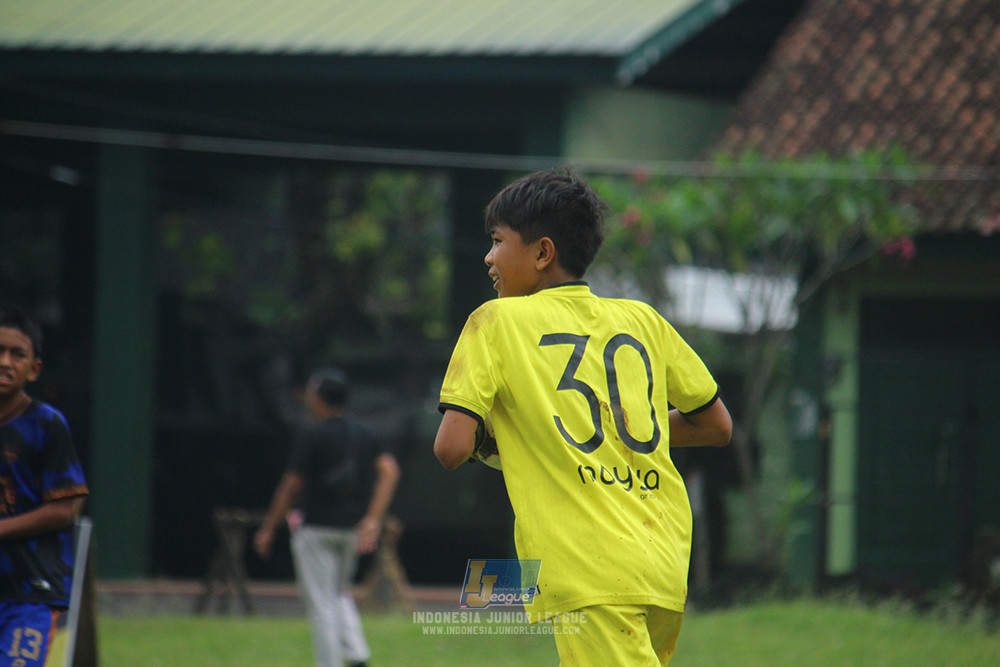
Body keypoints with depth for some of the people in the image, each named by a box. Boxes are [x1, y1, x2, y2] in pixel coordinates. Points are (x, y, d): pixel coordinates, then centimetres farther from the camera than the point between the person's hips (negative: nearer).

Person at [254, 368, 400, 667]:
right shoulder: (361, 434, 9)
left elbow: (292, 485, -10)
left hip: (317, 530, -7)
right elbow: (390, 469, -1)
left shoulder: (311, 436, -10)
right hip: (352, 528, 7)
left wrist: (268, 529, -1)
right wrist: (373, 519, -4)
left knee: (321, 603, -1)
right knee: (339, 594, 23)